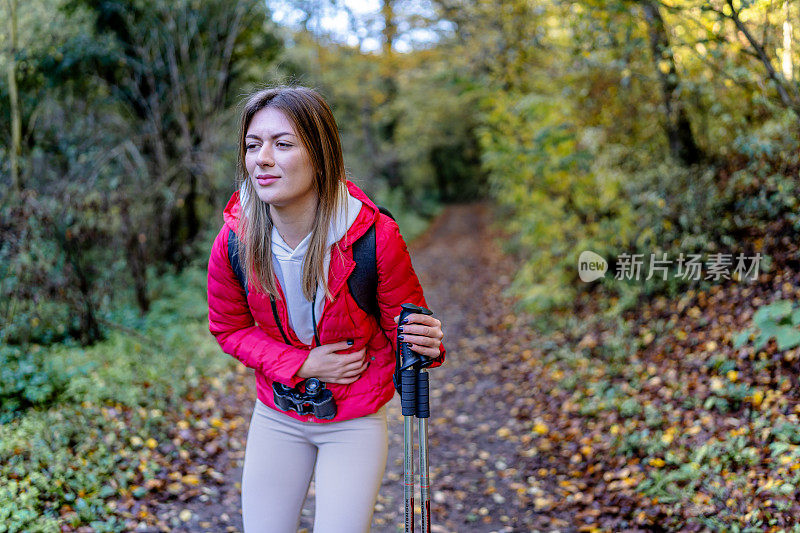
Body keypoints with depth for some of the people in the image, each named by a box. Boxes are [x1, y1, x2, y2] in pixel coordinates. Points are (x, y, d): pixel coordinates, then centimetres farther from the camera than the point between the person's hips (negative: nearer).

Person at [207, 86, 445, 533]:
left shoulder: (375, 236, -24)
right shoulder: (233, 242, -17)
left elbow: (402, 327, -9)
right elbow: (230, 329, 0)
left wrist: (425, 344, -33)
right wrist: (302, 365, -14)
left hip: (355, 421, -2)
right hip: (277, 417, 3)